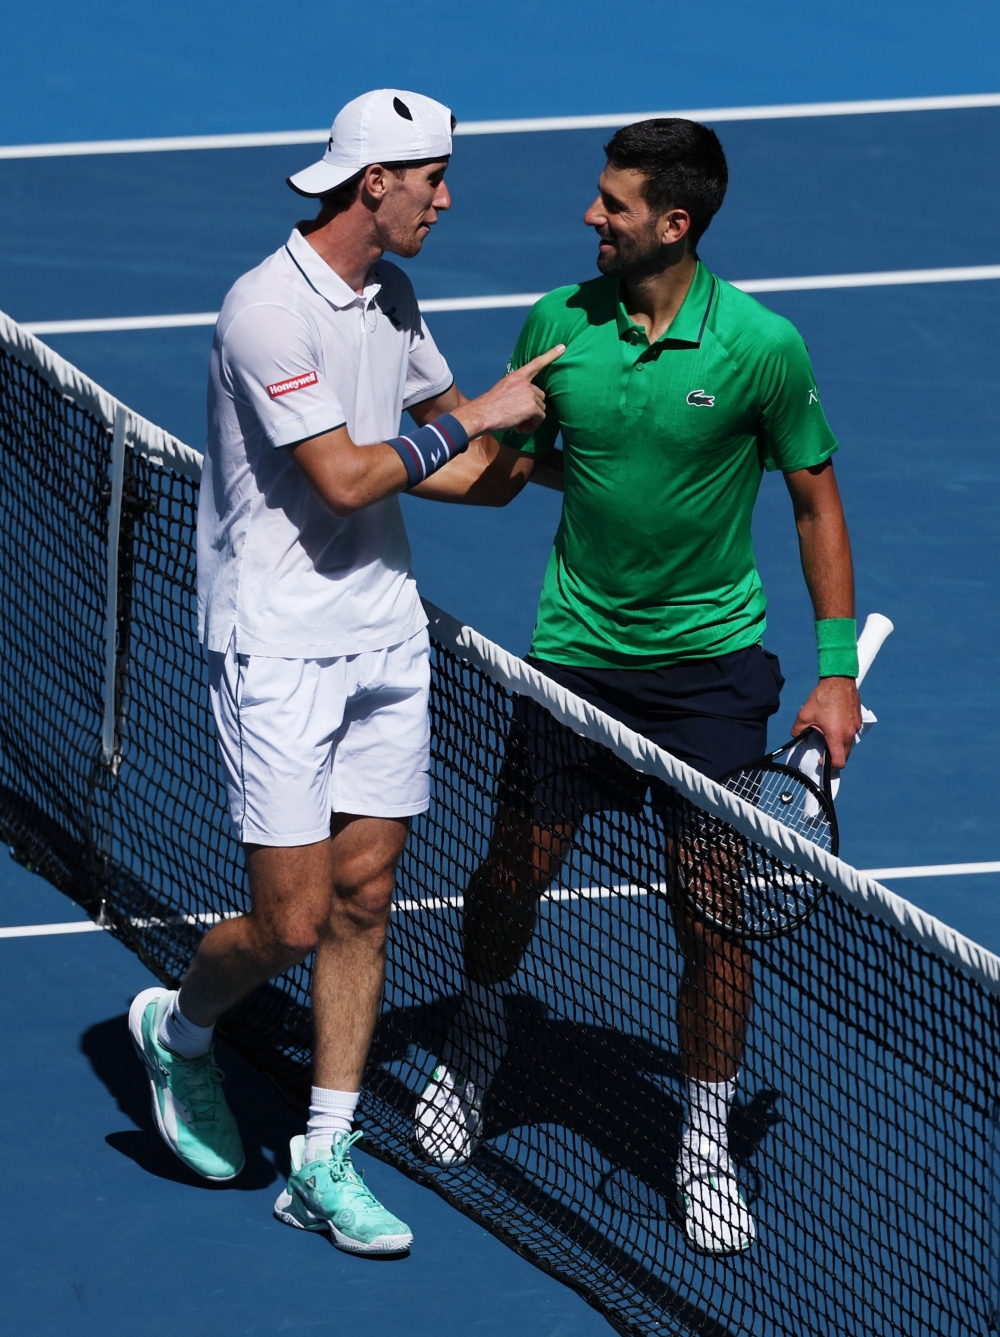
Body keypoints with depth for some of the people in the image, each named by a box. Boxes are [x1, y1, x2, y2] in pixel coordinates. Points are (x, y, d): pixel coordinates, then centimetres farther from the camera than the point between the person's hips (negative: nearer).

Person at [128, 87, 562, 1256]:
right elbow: (343, 477, -21)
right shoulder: (268, 310, -18)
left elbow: (424, 446, 24)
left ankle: (322, 1161, 14)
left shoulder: (390, 298, 8)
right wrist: (468, 422, -14)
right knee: (293, 922, -6)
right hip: (279, 647, -8)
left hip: (383, 633, 8)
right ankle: (179, 1028, 26)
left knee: (362, 902, 7)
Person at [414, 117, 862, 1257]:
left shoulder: (761, 347, -13)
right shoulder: (558, 323, -6)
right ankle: (479, 1034, 42)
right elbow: (516, 458, 11)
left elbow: (815, 499, -2)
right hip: (575, 651, 2)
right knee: (510, 879, 10)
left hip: (712, 661, -2)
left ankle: (706, 1150, 14)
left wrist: (837, 667, -3)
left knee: (714, 915, -2)